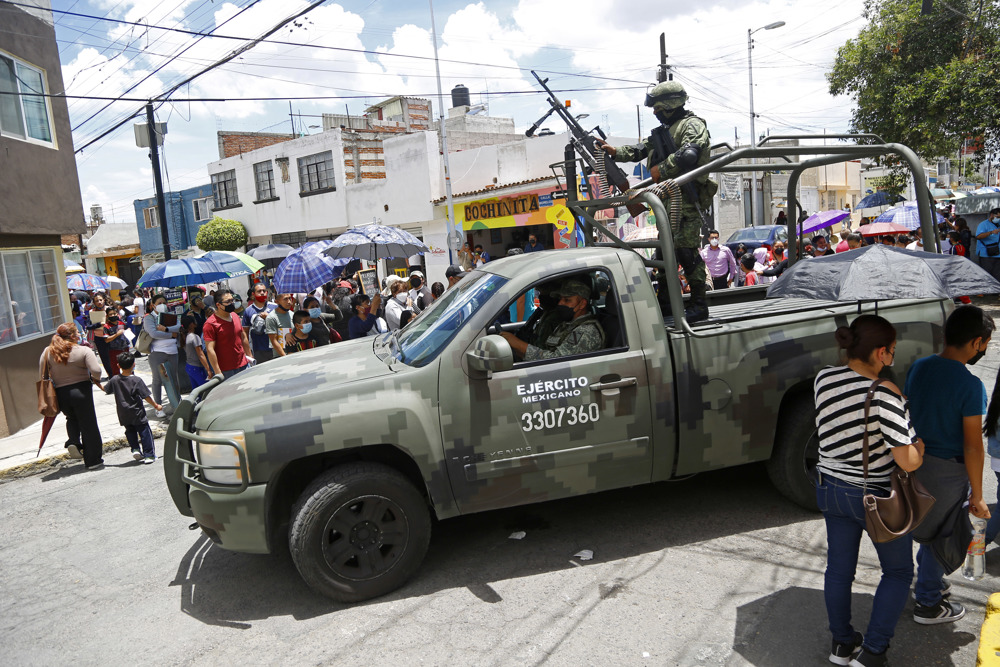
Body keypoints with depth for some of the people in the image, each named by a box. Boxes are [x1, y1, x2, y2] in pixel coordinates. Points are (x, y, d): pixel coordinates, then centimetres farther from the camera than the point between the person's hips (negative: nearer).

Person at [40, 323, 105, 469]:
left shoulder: (47, 352, 2)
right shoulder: (84, 351, -11)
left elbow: (42, 376, 3)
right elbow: (96, 371, -20)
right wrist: (96, 380, 0)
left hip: (60, 394, 4)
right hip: (81, 391, -4)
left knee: (72, 418, 31)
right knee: (88, 425, 5)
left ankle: (72, 442, 6)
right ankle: (93, 461, 10)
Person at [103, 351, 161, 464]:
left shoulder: (114, 380, -3)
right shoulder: (137, 380, -15)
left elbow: (105, 389, 14)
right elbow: (146, 396, -13)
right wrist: (156, 406, -2)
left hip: (123, 415, 4)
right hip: (137, 414, -4)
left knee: (130, 431, 23)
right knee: (145, 432, 3)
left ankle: (135, 449, 11)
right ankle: (149, 455, 2)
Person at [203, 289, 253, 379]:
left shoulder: (235, 316, 10)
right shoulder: (211, 324, -13)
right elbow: (210, 350, -15)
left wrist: (250, 356, 19)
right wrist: (218, 373, -18)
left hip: (244, 365, 7)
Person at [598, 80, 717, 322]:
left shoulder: (692, 125, -5)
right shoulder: (664, 130, 24)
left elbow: (687, 155, -22)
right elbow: (642, 150, 20)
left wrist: (661, 170, -13)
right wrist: (615, 151, 7)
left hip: (685, 199, -9)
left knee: (685, 250, -12)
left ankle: (699, 305, -7)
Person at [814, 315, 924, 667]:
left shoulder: (824, 378, -9)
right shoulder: (884, 393, -26)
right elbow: (908, 461, -25)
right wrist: (920, 447, -4)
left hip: (831, 489, 5)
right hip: (877, 497, -5)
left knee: (839, 568, 21)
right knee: (898, 571, 20)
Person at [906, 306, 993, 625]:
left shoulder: (918, 368, -2)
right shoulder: (970, 386, -22)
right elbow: (973, 447, -19)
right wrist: (977, 496, -10)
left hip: (917, 460, 6)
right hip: (948, 470, -6)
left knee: (928, 528, 25)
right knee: (940, 535, 10)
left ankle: (927, 580, 44)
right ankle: (928, 604, 25)